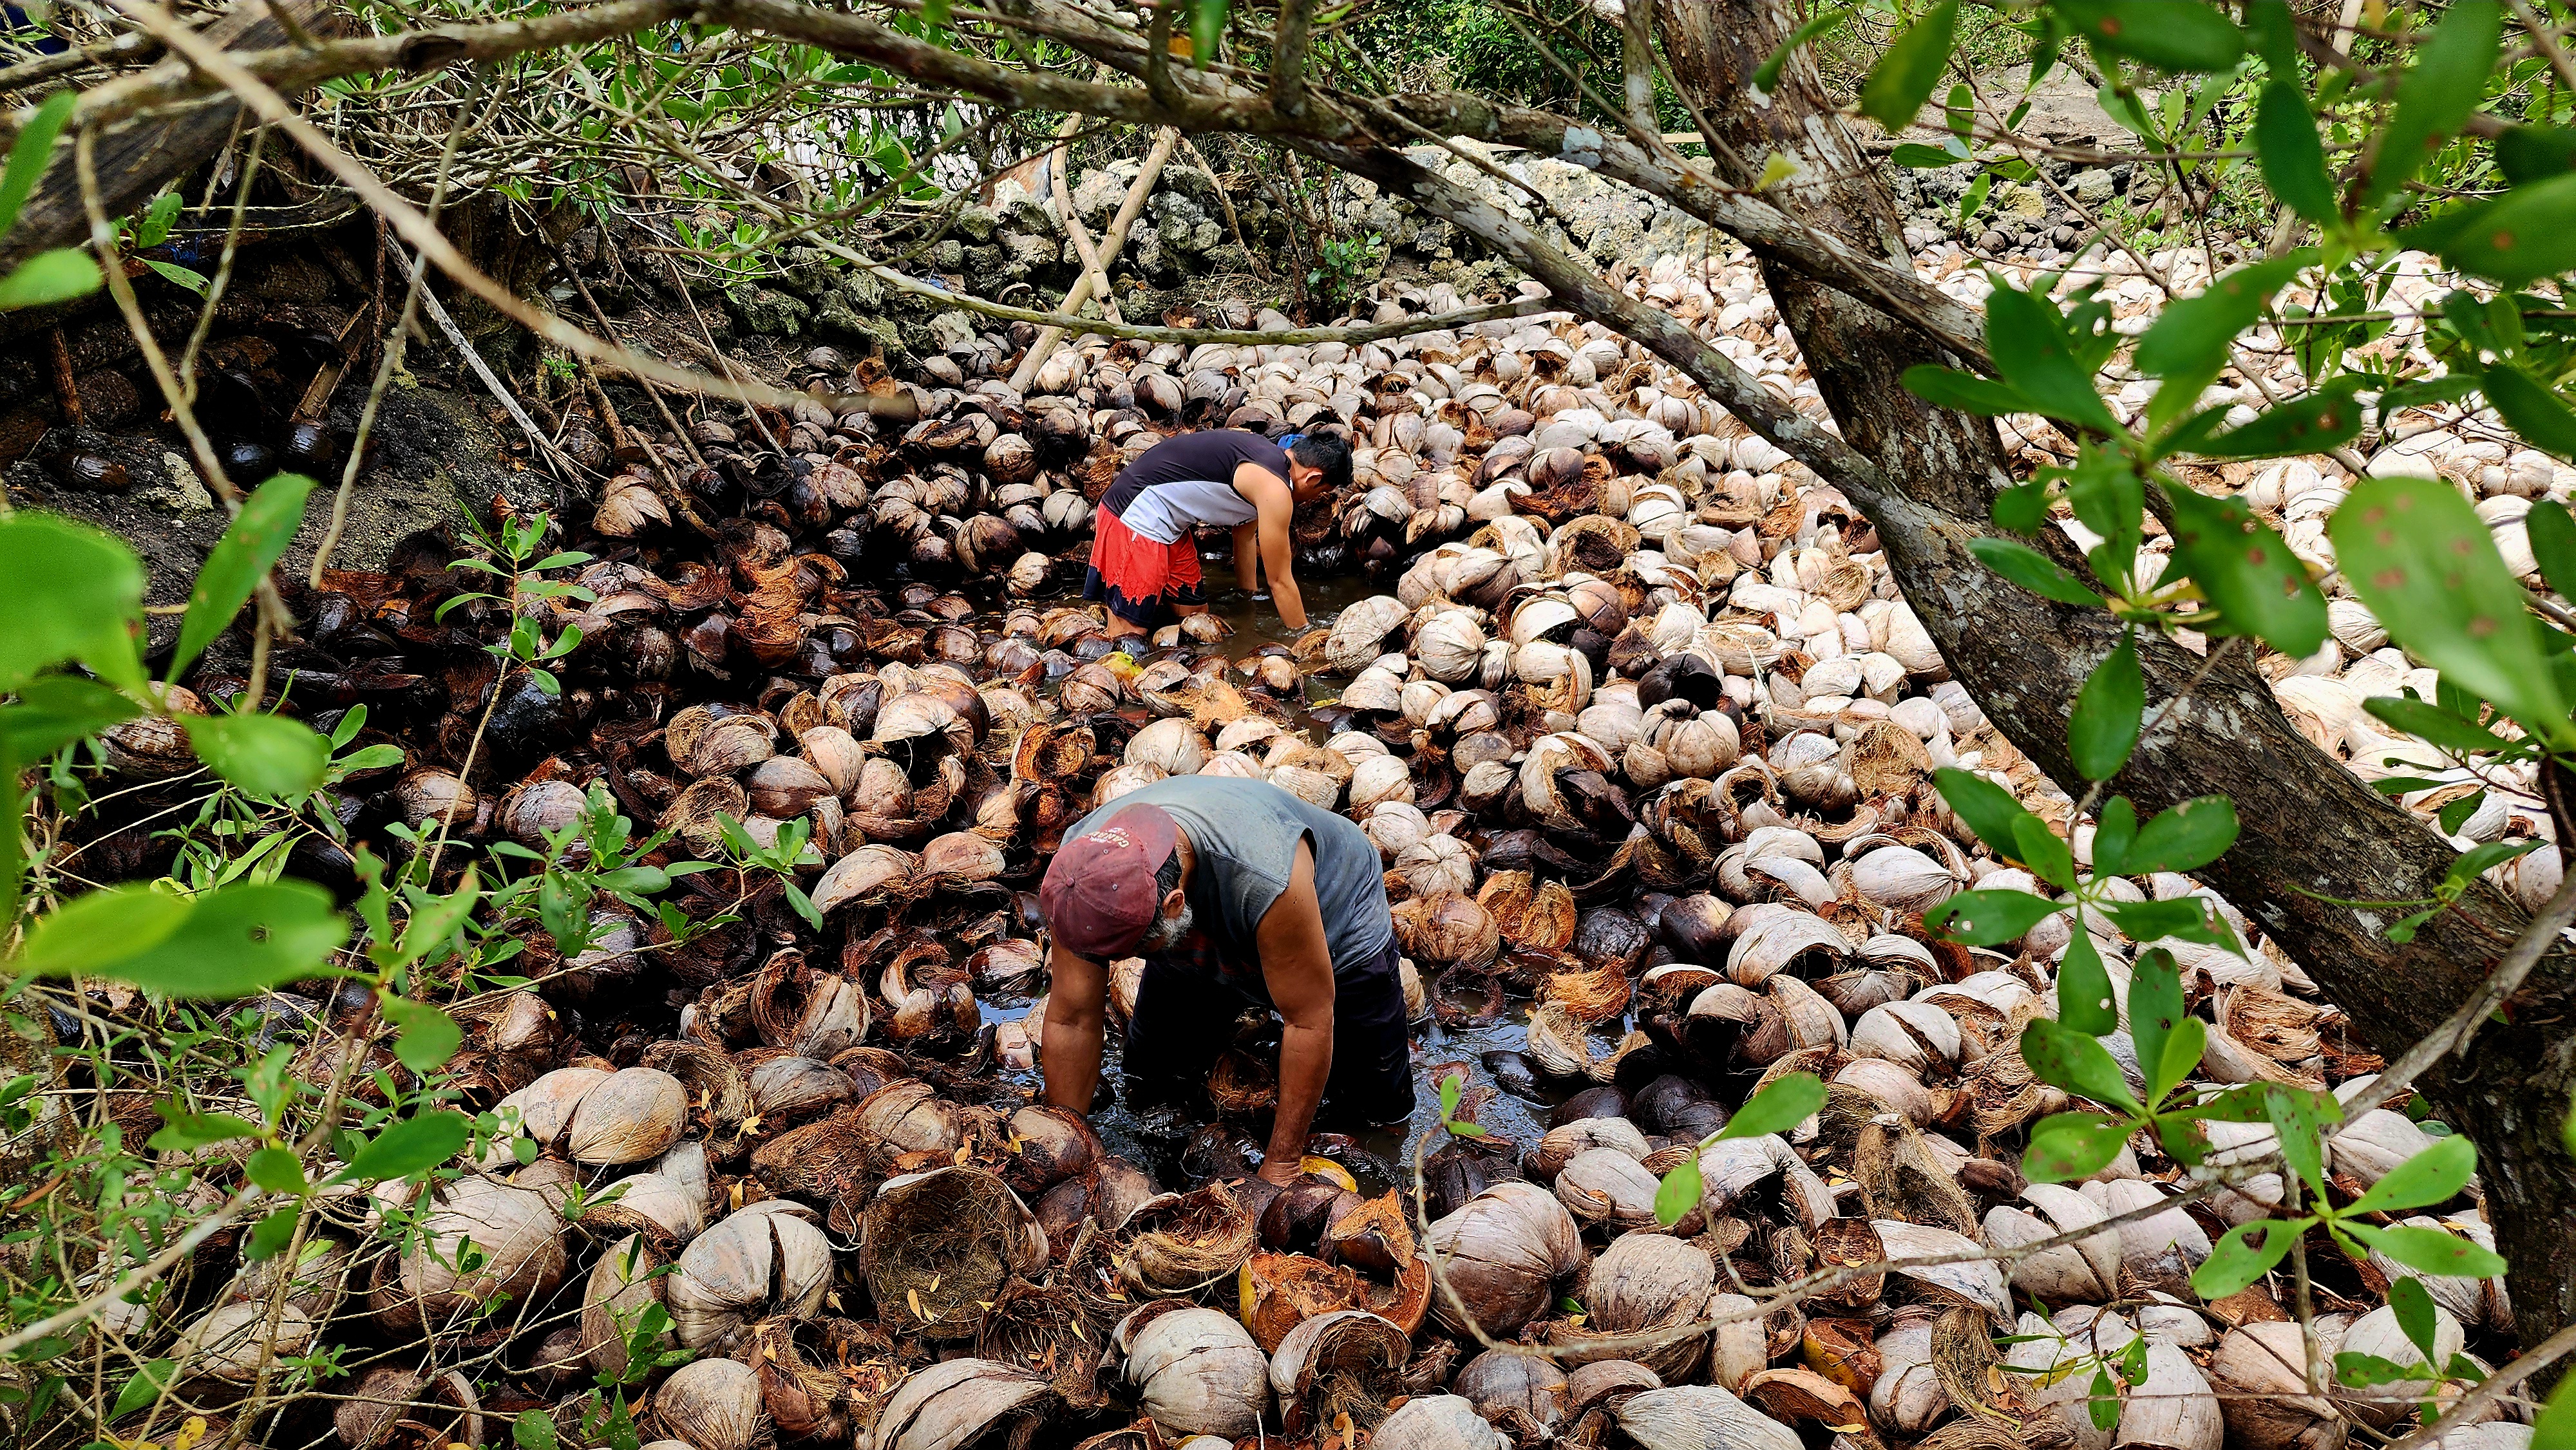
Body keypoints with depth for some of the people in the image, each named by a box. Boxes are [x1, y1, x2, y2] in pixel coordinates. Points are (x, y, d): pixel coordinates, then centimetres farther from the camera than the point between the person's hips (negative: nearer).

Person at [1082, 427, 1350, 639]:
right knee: (1130, 632, -11)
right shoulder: (1275, 490, -19)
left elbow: (1245, 536, 23)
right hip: (1136, 518, -10)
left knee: (1195, 615, 11)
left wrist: (1250, 598, 31)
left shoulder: (1267, 453, 9)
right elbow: (1281, 582, -11)